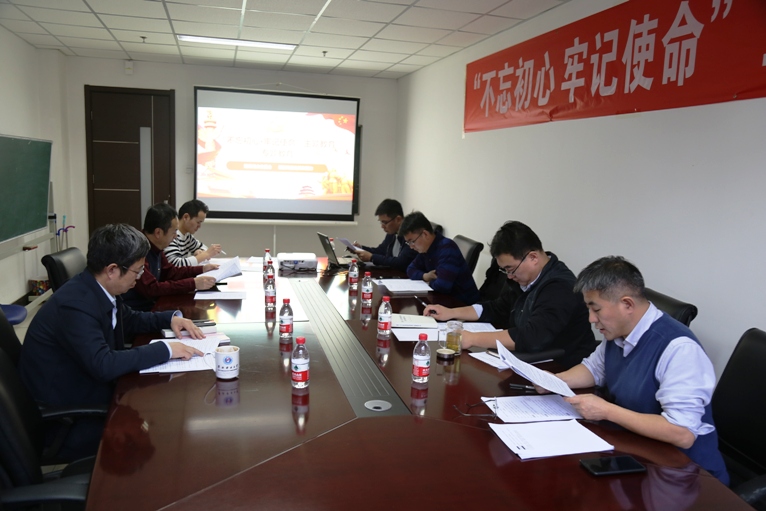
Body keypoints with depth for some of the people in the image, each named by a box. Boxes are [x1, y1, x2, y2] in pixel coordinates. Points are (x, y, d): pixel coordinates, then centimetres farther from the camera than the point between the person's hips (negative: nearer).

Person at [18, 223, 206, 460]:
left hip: (86, 386, 9)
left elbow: (129, 320, 16)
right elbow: (103, 365, -35)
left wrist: (170, 318, 1)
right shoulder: (75, 304, -29)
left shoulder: (98, 289, -2)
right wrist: (165, 349, -29)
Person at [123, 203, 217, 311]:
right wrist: (193, 284, -27)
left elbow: (170, 272, 17)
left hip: (151, 305, 8)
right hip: (135, 312, -8)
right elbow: (151, 289, -26)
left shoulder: (155, 247, 4)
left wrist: (201, 269, 9)